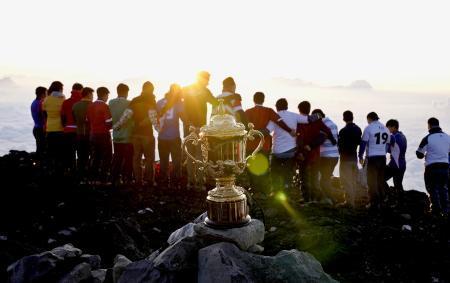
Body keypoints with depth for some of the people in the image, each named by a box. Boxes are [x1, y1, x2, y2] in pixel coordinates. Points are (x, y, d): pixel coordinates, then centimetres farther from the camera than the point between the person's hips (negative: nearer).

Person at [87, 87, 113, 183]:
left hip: (93, 134, 7)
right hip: (103, 135, -7)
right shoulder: (105, 106, -14)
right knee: (106, 158, 1)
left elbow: (88, 120, 9)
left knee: (95, 157, 14)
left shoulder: (90, 106, 6)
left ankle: (94, 178, 18)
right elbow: (109, 122, -15)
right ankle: (103, 179, -1)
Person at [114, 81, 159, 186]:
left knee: (136, 157, 10)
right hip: (147, 134, -4)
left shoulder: (134, 101, 7)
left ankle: (138, 180, 10)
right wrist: (158, 128, -19)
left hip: (135, 133, 4)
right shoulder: (151, 101, -6)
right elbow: (153, 117, -19)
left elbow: (126, 115, 1)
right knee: (149, 158, 3)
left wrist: (116, 126, 9)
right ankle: (148, 180, -1)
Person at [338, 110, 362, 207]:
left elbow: (340, 145, -15)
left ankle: (349, 201, -1)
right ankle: (353, 201, 21)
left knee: (346, 181, -1)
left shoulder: (343, 131, -18)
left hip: (346, 158, -7)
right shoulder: (358, 129, 4)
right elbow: (359, 142, 9)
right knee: (353, 180, 15)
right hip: (354, 158, 7)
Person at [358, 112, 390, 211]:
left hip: (372, 157, -6)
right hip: (382, 157, 6)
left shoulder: (369, 128, -8)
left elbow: (363, 143, -8)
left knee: (372, 180, -2)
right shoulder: (386, 129, 11)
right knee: (381, 180, 13)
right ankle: (381, 202, 17)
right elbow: (387, 144, 20)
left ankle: (374, 203, -5)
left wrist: (360, 156, 0)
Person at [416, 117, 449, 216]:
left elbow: (419, 154, -3)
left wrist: (425, 155, 18)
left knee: (433, 189, 5)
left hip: (432, 168, -5)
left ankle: (436, 209, 4)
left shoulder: (428, 138, -10)